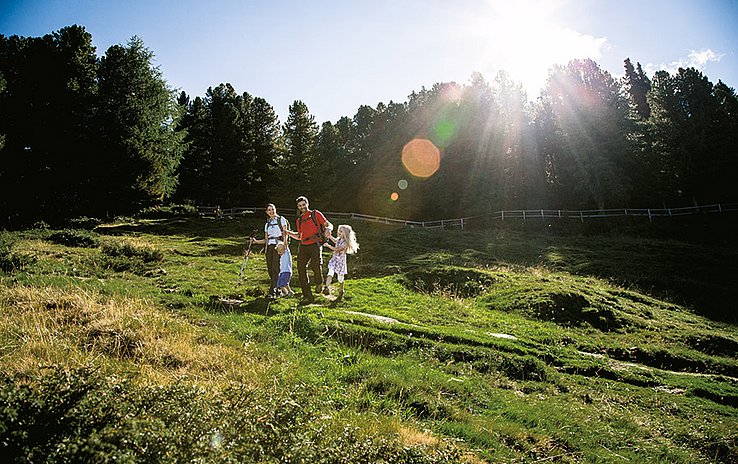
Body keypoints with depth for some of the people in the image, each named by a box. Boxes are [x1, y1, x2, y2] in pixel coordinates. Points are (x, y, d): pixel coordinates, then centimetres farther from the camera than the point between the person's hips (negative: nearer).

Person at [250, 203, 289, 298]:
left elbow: (285, 233, -1)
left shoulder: (281, 219, 7)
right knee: (270, 269, -2)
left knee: (275, 268, -15)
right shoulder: (267, 224, 21)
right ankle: (277, 289, 8)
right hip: (269, 247, 5)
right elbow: (266, 240, 18)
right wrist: (256, 241, 3)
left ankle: (272, 291, -20)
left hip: (278, 246, -5)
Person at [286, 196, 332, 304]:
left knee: (316, 266, -26)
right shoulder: (299, 220, 23)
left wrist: (327, 229, -20)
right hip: (303, 246, 6)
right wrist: (289, 233, 11)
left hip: (315, 244, -5)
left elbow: (329, 225, 4)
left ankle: (319, 283, 8)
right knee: (301, 270, -2)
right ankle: (307, 296, 7)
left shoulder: (315, 214, 8)